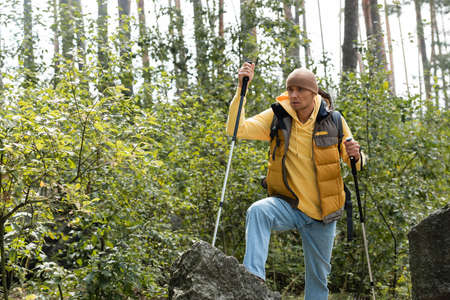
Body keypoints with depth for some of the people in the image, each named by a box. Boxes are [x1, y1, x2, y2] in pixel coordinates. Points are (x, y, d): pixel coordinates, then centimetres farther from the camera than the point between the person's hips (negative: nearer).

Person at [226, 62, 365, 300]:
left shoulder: (333, 120, -4)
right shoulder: (277, 117, -5)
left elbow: (353, 161, 6)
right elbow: (236, 129, -15)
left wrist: (355, 156, -18)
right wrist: (242, 89, -22)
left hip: (322, 211, 1)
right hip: (288, 206, -1)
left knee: (318, 275, 10)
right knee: (258, 211, -34)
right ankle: (254, 277, -37)